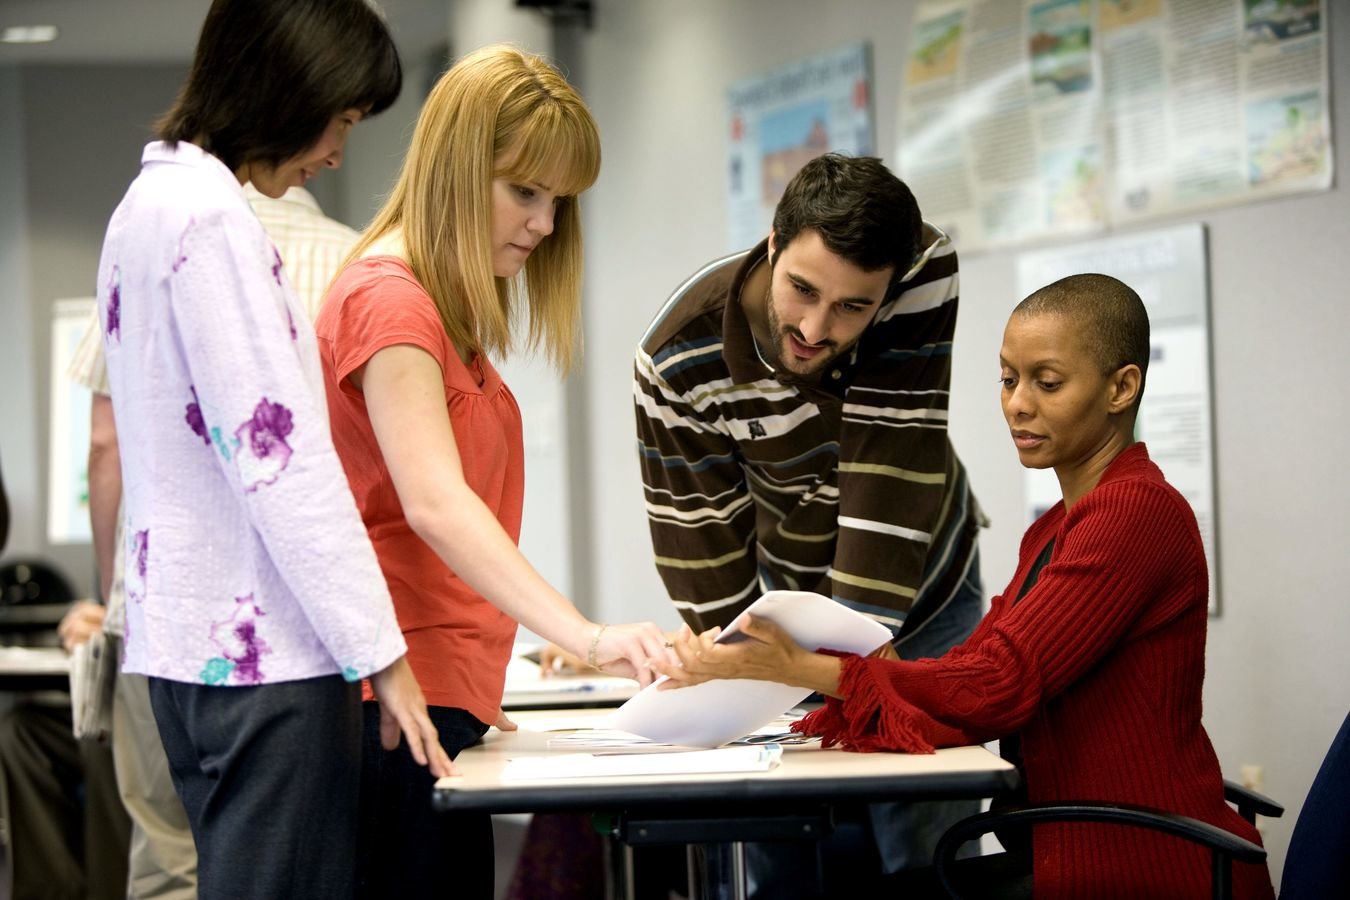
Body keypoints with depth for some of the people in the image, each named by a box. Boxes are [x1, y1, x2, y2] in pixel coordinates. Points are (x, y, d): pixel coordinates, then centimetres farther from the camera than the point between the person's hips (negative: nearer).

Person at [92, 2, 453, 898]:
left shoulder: (154, 201, 18)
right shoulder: (208, 215, -14)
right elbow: (276, 452, -18)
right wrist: (379, 649, -14)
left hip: (194, 638, 10)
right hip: (262, 651, -10)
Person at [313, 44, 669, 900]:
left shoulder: (445, 311, 19)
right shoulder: (390, 299, -12)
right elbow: (434, 504, -25)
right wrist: (585, 635, -35)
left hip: (446, 692, 10)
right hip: (398, 695, -10)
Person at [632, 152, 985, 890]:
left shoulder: (924, 271, -28)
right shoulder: (678, 362, -27)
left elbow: (890, 480, -30)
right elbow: (703, 548, -17)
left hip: (915, 593, 0)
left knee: (920, 844, -3)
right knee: (783, 855, 0)